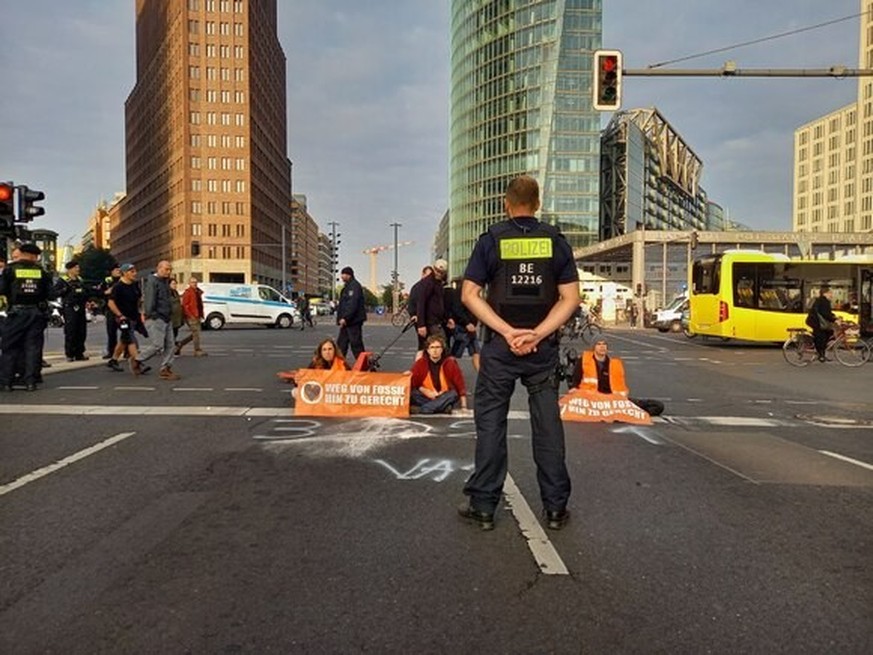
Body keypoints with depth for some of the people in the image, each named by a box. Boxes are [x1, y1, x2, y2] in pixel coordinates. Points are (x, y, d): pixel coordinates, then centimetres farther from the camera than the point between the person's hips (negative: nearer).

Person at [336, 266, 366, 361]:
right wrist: (340, 318, 17)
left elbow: (352, 304, -24)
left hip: (353, 321, -10)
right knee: (341, 343, 12)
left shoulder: (354, 286, -14)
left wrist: (345, 318, -26)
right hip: (346, 321, 11)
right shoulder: (347, 286, 19)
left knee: (356, 344, -7)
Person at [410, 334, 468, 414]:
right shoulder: (420, 363, -3)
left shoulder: (450, 363, -6)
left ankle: (420, 409, -41)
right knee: (412, 394, -26)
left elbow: (460, 385, -7)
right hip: (427, 396, 0)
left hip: (445, 398, 0)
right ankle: (443, 407, -38)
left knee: (453, 394, -32)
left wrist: (463, 407, -13)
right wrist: (425, 391, -17)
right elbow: (412, 383, -2)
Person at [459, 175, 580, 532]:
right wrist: (537, 334, -10)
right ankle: (555, 507, 16)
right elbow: (570, 297, -2)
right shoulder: (555, 240, 4)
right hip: (543, 347, 2)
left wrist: (507, 331, -12)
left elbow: (469, 294, -7)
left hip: (499, 346, -1)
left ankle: (483, 505, 11)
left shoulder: (491, 239, 0)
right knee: (547, 423, 9)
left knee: (490, 422, 7)